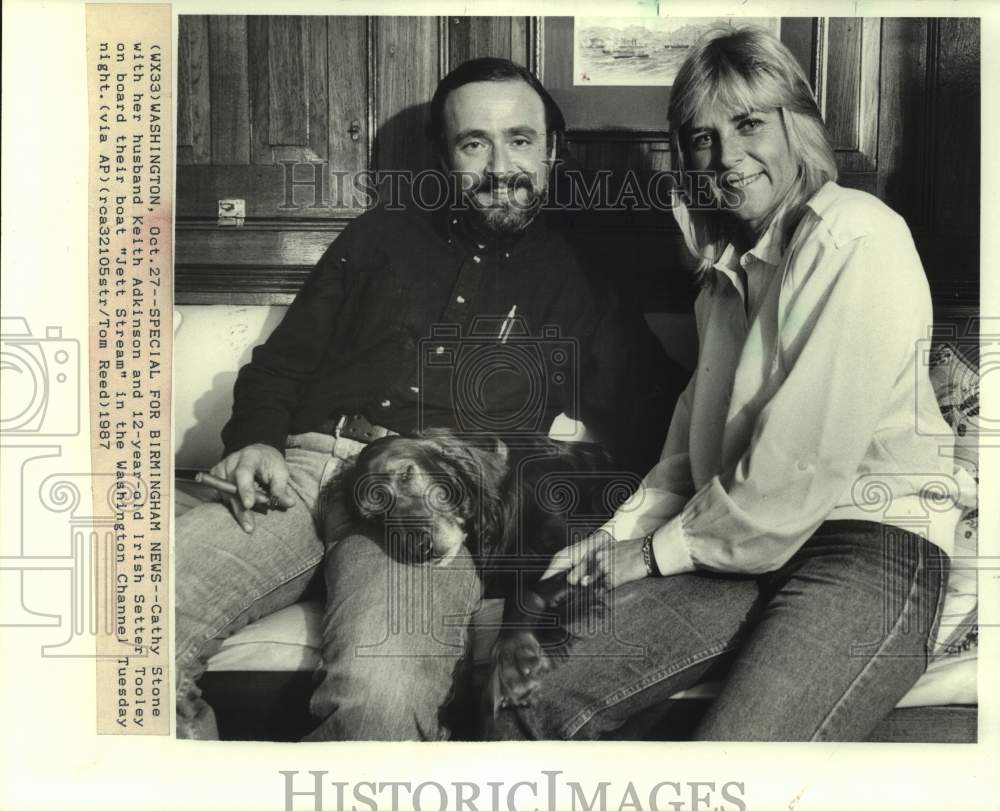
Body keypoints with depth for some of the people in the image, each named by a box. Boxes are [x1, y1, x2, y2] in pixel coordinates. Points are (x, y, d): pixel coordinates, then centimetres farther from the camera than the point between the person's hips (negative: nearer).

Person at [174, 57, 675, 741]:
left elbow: (647, 410, 15)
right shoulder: (388, 234, 26)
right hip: (306, 467, 3)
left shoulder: (580, 276, 21)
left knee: (382, 695, -35)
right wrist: (255, 439, 2)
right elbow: (283, 360, 23)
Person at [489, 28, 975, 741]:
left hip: (871, 547, -6)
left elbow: (802, 464, -16)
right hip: (742, 544, 7)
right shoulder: (730, 263, 18)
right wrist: (627, 530, 5)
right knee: (541, 703, -14)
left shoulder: (857, 240, -11)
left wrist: (660, 550, -6)